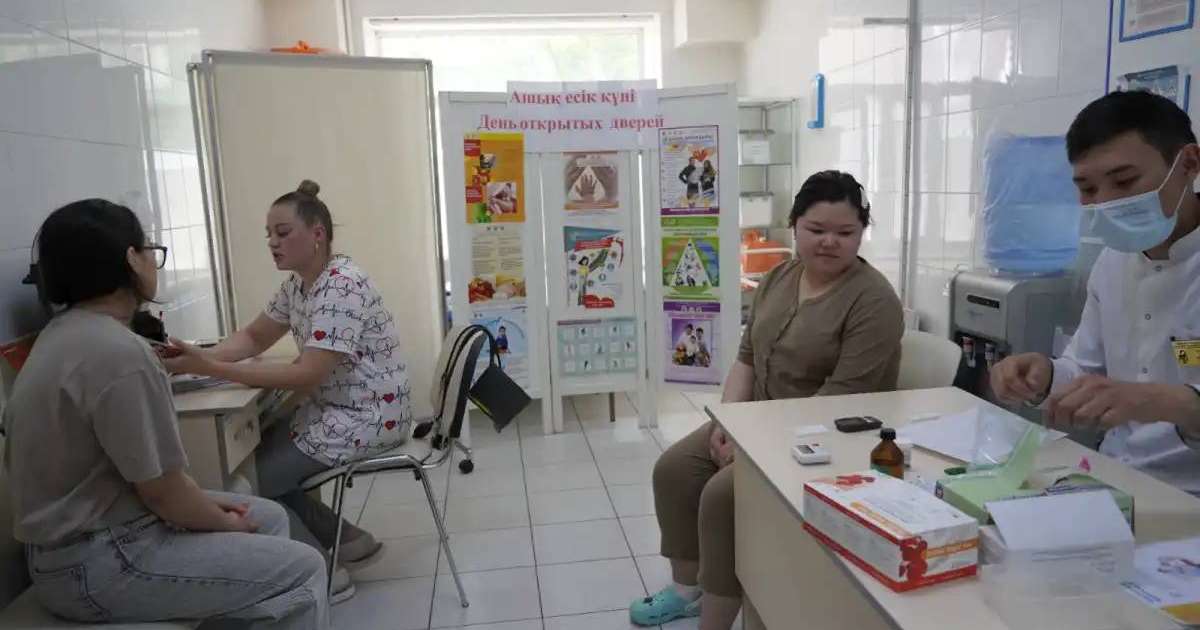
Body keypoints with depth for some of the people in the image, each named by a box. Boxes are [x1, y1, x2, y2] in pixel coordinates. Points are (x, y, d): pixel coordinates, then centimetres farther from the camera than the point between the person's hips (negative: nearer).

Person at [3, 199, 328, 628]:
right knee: (301, 570, -10)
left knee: (269, 517, 16)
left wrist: (205, 501, 8)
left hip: (88, 529, 10)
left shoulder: (67, 333, 7)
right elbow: (163, 492, -20)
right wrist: (227, 523, -3)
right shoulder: (120, 354, -26)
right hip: (94, 563, -10)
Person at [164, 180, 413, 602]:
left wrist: (211, 369, -27)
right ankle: (348, 541, 17)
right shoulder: (297, 284, 7)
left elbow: (307, 376, -28)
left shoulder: (342, 287, -23)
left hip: (369, 418, -9)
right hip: (333, 409, 9)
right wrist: (202, 355, -8)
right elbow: (254, 337, 13)